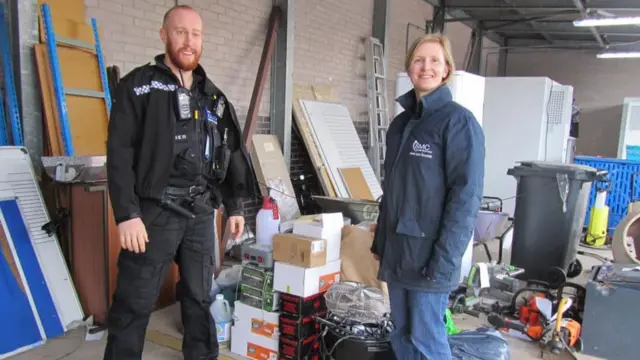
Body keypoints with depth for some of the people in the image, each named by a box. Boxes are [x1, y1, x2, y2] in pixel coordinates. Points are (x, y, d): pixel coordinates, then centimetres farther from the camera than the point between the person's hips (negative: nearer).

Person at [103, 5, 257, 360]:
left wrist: (234, 207, 14)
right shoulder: (139, 85, -2)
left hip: (201, 213, 5)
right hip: (155, 211, -5)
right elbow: (119, 153, -9)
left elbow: (228, 154, 17)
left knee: (200, 297, 15)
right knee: (134, 304, 1)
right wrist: (127, 214, -17)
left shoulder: (212, 95, 14)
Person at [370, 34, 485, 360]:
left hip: (429, 254, -7)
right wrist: (380, 241, 16)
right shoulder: (401, 122, 12)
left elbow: (466, 195, -16)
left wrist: (444, 259, -20)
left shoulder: (458, 121, -10)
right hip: (397, 251, 7)